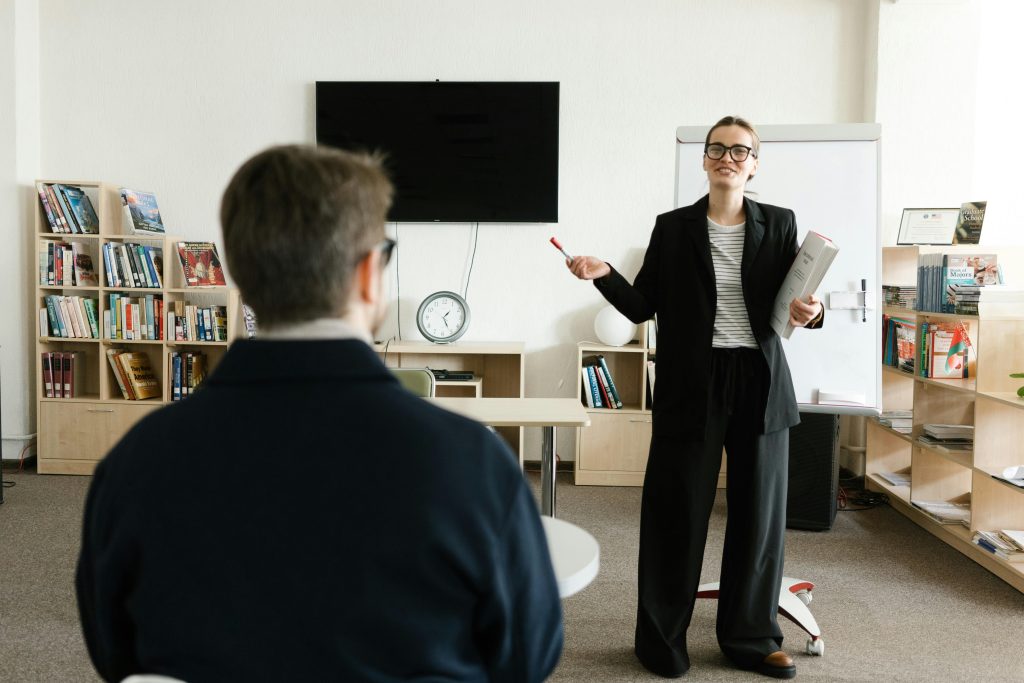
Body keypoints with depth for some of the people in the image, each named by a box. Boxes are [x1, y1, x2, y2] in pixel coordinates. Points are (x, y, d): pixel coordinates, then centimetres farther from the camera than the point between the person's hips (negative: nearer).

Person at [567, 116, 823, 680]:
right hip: (691, 384, -2)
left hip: (759, 383, 2)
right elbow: (641, 307, 3)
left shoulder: (778, 225, 6)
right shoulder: (672, 228, 3)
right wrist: (604, 275, -14)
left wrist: (808, 312, -15)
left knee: (758, 510, 9)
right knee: (676, 510, 3)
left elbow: (792, 302, 8)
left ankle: (751, 637, 27)